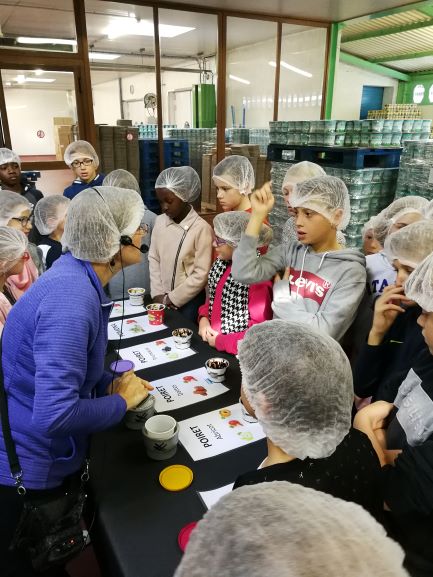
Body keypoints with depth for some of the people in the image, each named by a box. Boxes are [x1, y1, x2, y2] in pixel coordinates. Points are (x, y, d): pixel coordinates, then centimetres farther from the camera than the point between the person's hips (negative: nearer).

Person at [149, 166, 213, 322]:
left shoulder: (201, 228, -17)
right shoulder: (160, 221, -1)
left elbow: (201, 275, -15)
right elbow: (153, 259, 6)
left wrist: (172, 298, -10)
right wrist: (157, 293, -3)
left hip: (189, 301, -4)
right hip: (163, 299, 5)